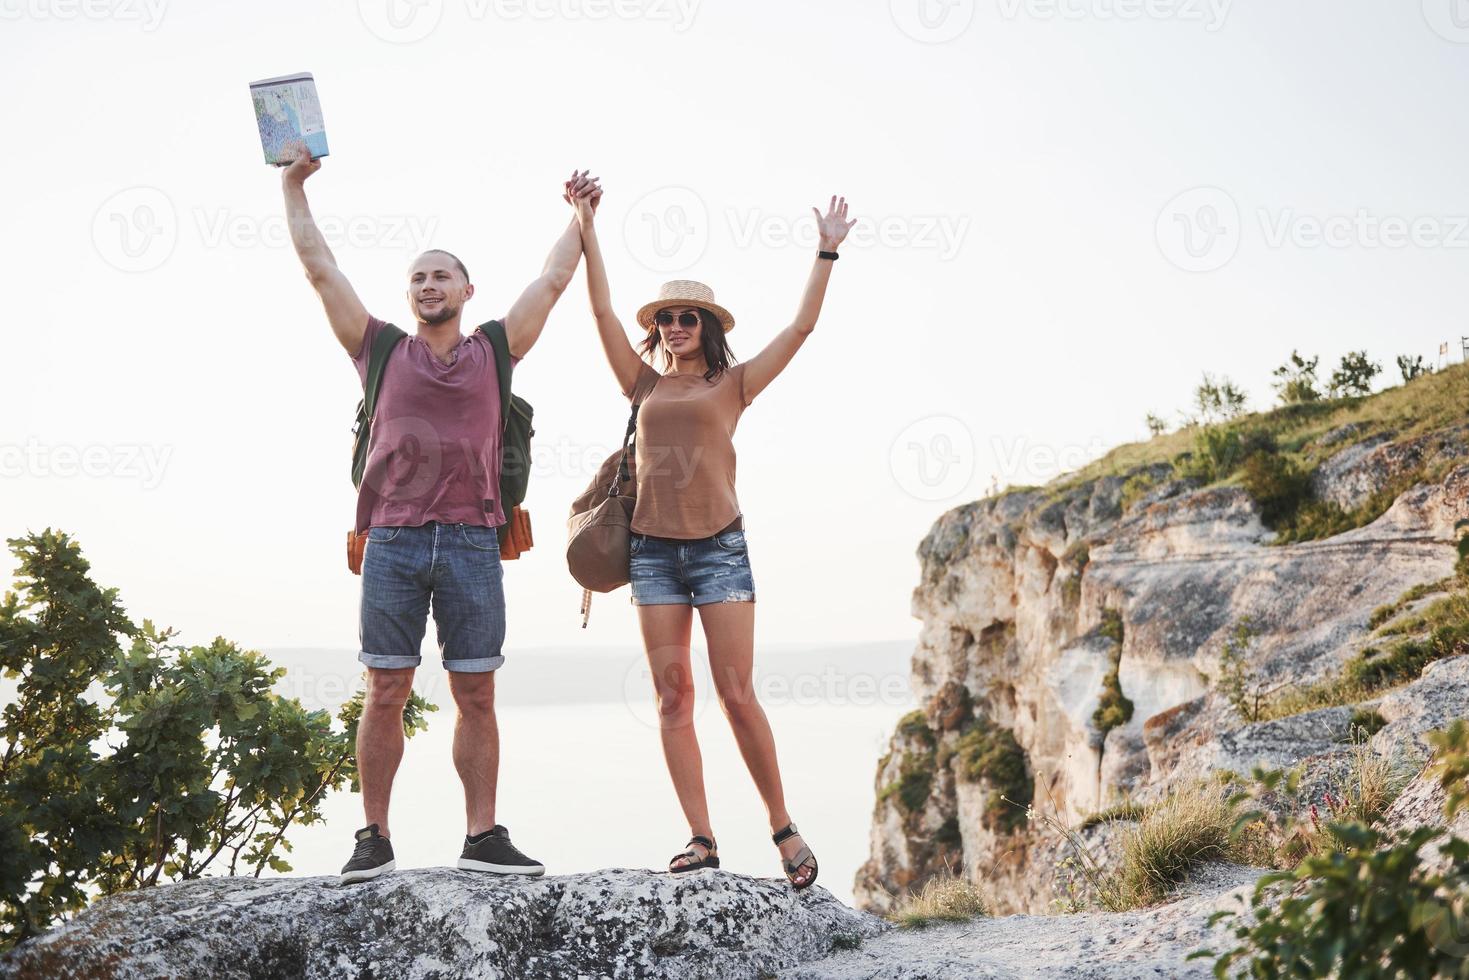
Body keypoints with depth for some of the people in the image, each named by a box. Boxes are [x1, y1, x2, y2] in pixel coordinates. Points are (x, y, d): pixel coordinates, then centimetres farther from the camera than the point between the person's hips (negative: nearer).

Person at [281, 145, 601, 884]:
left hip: (472, 544, 0)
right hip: (393, 543, 0)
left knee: (476, 696, 2)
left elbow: (552, 280, 19)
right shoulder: (382, 352, 13)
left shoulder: (494, 352, 13)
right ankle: (374, 839, 7)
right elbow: (320, 268, 16)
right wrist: (293, 188, 20)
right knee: (385, 693, 0)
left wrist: (580, 213, 26)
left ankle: (483, 837, 7)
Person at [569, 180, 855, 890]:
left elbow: (802, 327, 7)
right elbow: (603, 311, 12)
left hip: (718, 546, -3)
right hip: (654, 548, 3)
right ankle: (701, 839, 2)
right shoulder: (645, 384, 15)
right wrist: (588, 229, 10)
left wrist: (827, 252, 8)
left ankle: (783, 828, 8)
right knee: (673, 698, -2)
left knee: (736, 694, -6)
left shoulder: (733, 383, 9)